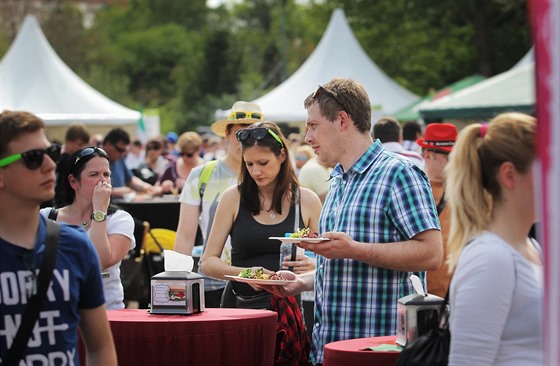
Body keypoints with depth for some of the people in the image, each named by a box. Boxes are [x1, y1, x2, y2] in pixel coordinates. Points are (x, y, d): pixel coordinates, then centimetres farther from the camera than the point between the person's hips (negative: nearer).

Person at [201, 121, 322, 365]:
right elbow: (208, 263, 1)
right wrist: (246, 273, -17)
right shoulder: (233, 198, 3)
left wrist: (311, 266, -15)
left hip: (289, 306, 0)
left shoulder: (306, 200, 4)